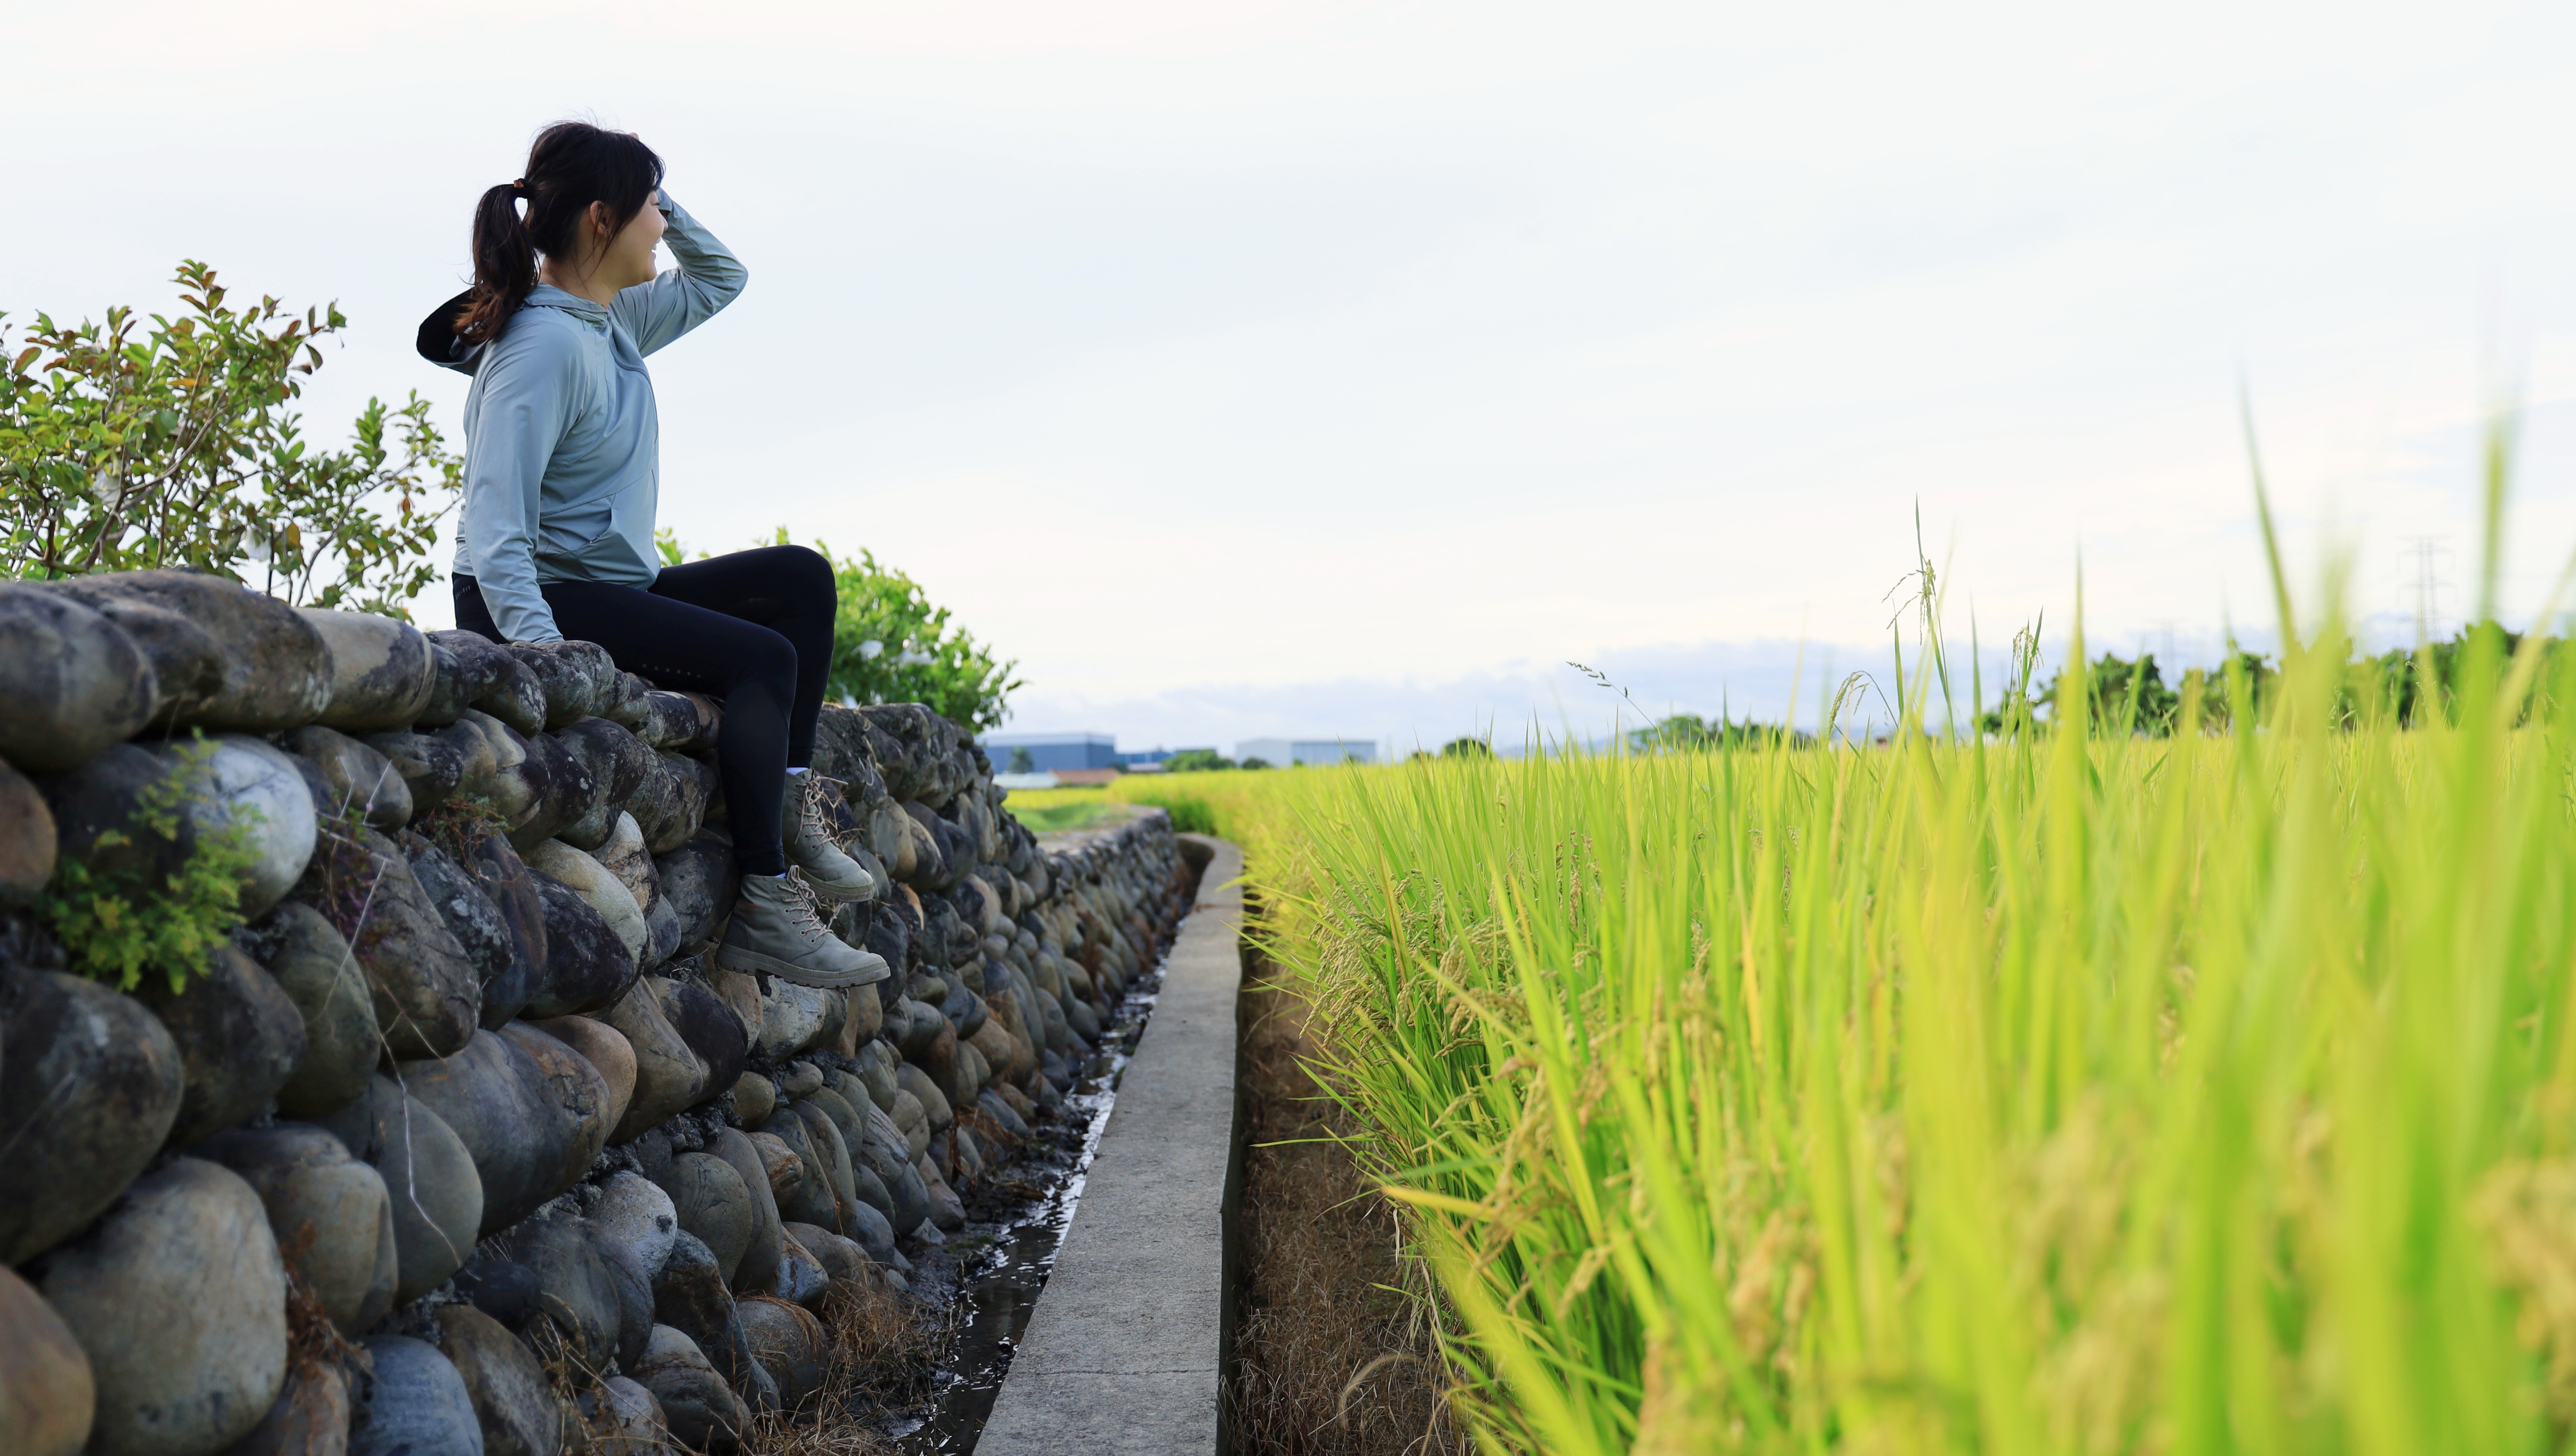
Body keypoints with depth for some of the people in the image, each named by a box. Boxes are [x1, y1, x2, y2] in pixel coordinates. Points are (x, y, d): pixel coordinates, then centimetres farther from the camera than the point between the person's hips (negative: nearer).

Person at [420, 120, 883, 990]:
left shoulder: (614, 322, 9)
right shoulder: (544, 346, -19)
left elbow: (719, 281, 27)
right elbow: (496, 530, -27)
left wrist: (660, 204, 8)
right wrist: (549, 655, -39)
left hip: (615, 587, 10)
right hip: (544, 600, -10)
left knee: (800, 577, 5)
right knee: (762, 657, -22)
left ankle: (791, 806, -1)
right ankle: (763, 909, -19)